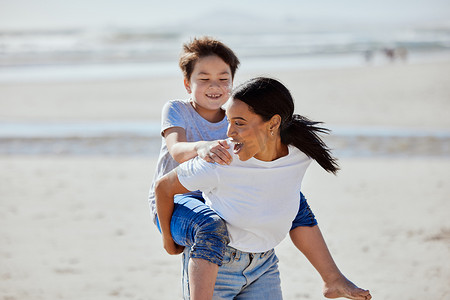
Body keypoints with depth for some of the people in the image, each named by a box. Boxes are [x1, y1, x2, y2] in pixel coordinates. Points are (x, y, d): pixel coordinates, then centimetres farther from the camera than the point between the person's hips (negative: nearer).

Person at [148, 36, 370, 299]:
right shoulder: (177, 110, -7)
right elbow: (177, 150, -28)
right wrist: (201, 147, -51)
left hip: (219, 203, 6)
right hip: (174, 202, -6)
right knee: (212, 227, -41)